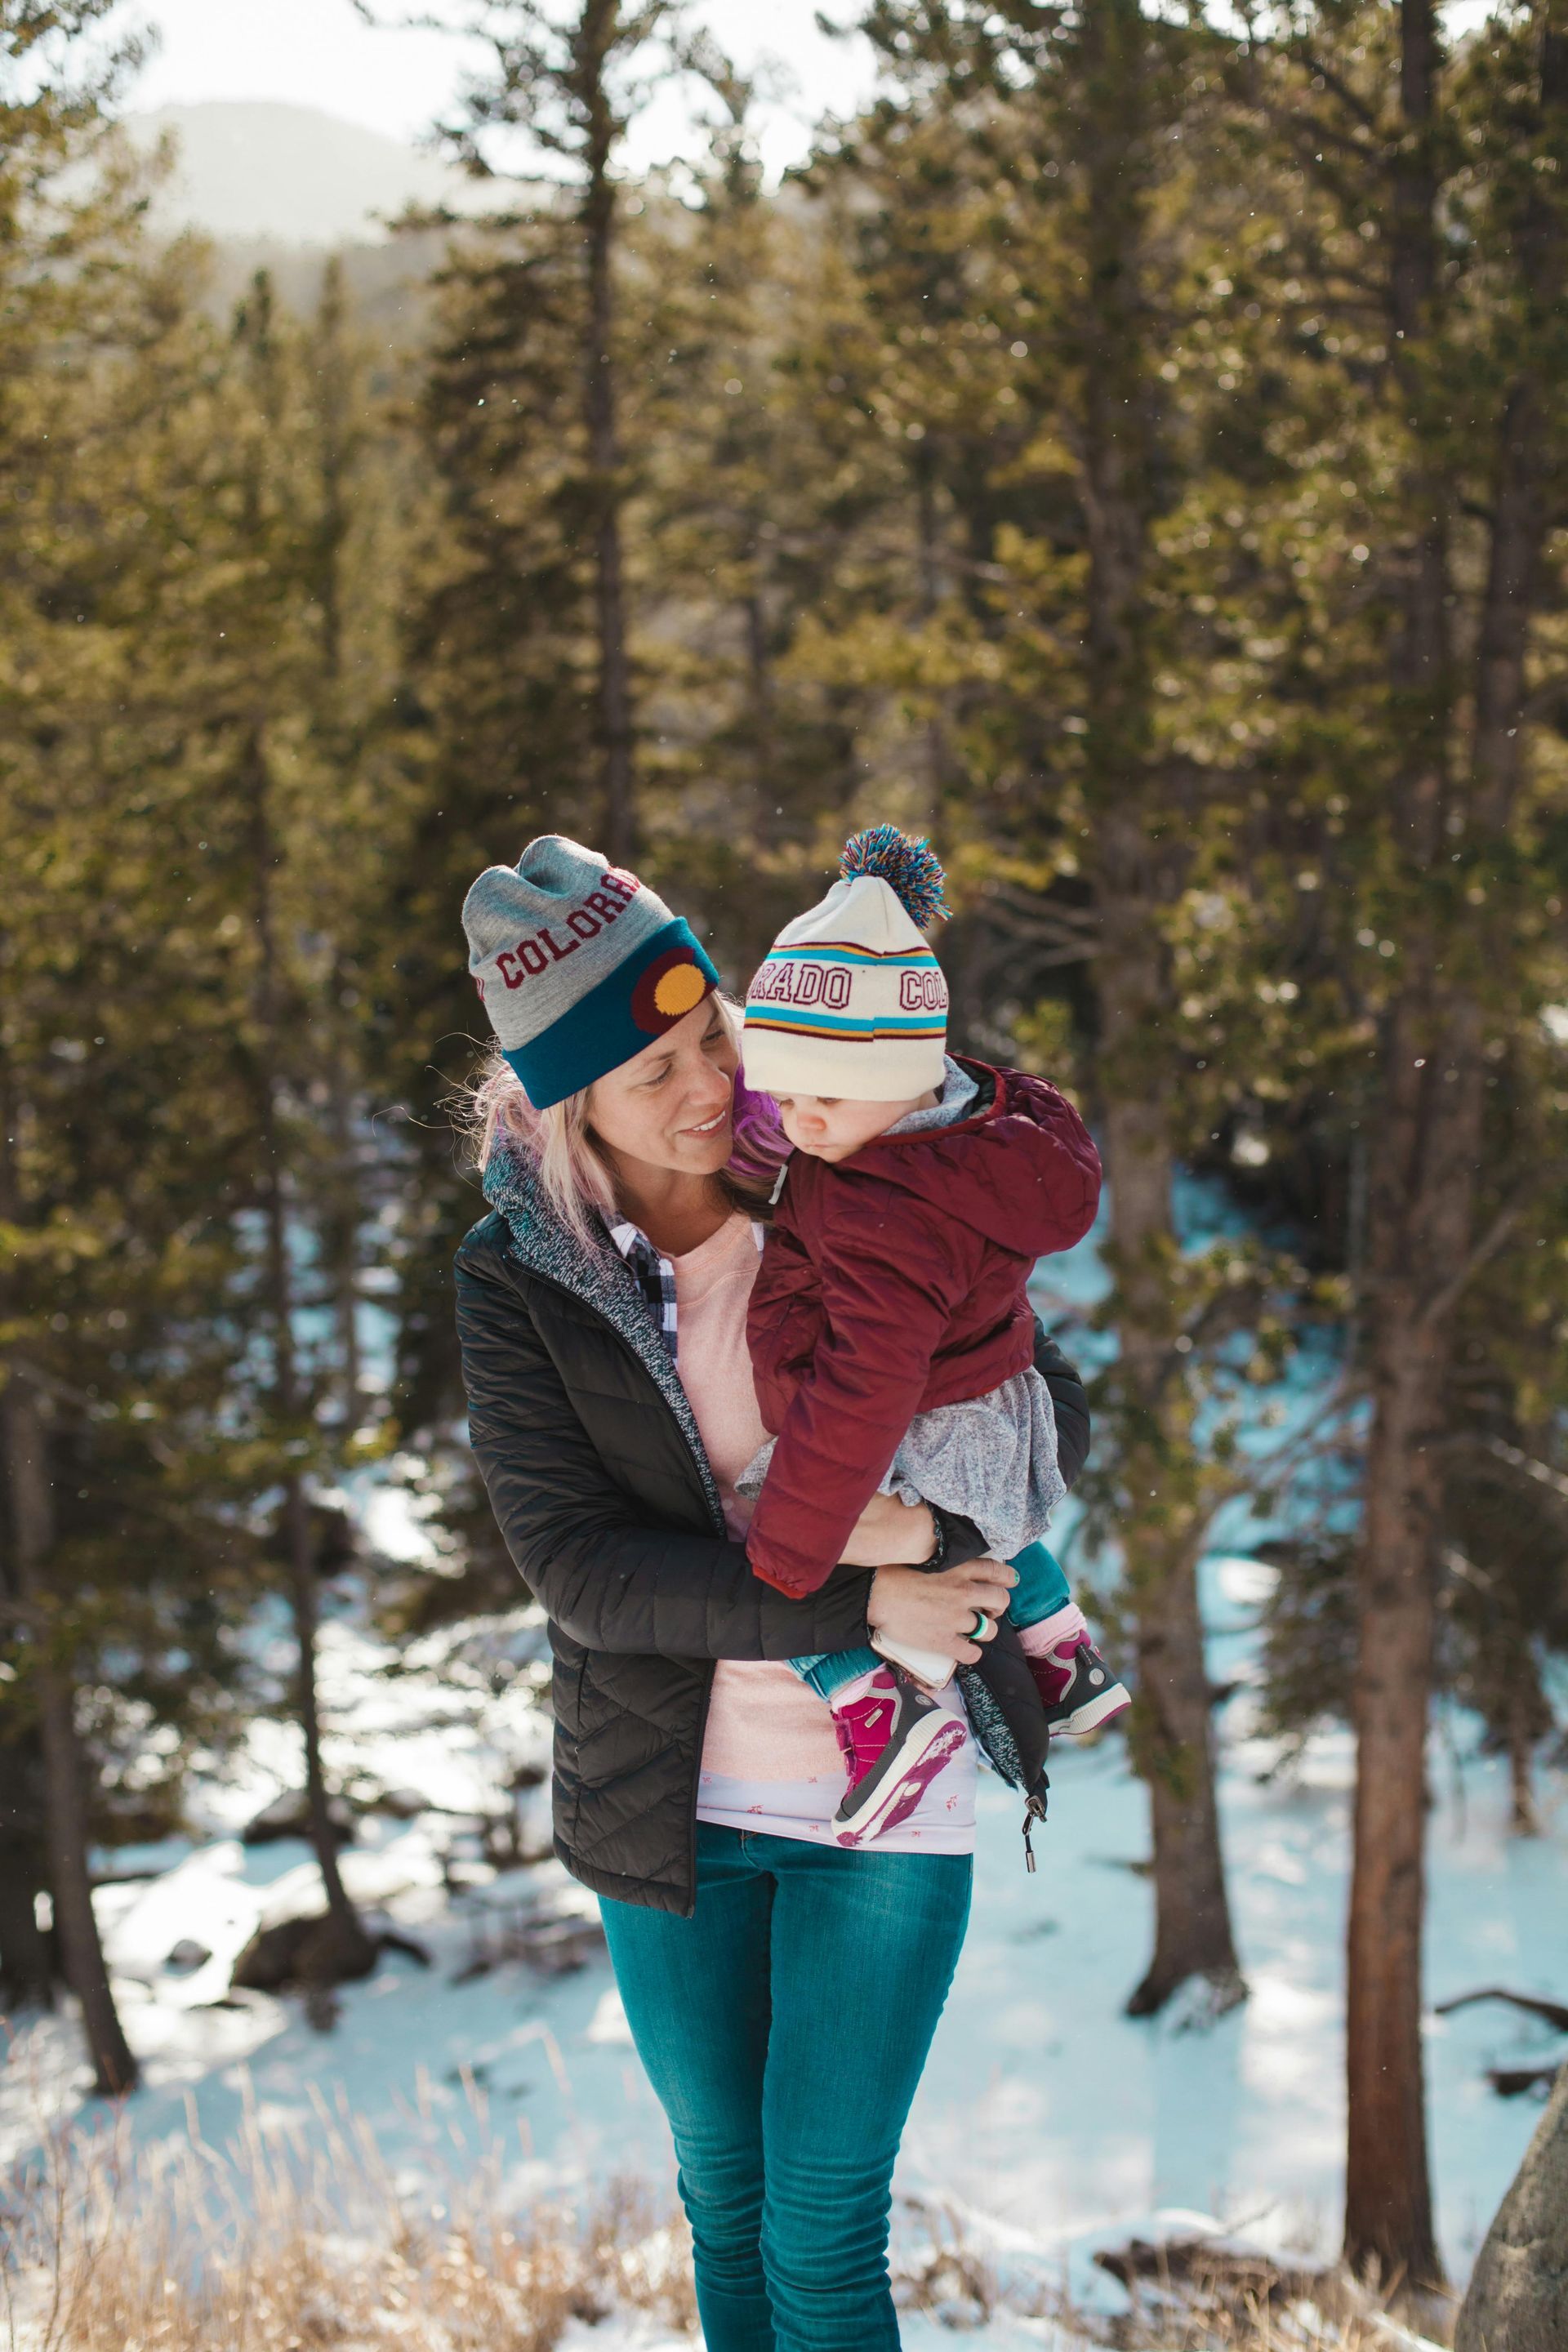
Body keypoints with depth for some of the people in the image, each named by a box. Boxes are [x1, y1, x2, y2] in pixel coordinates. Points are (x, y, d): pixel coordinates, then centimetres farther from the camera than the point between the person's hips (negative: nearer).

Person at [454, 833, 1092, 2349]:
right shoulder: (516, 1274, -9)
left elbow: (1054, 1414, 0)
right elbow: (577, 1565, -16)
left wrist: (934, 1522, -21)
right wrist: (854, 1609, -24)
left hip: (887, 1790, -1)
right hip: (670, 1807, 1)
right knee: (724, 2204, 17)